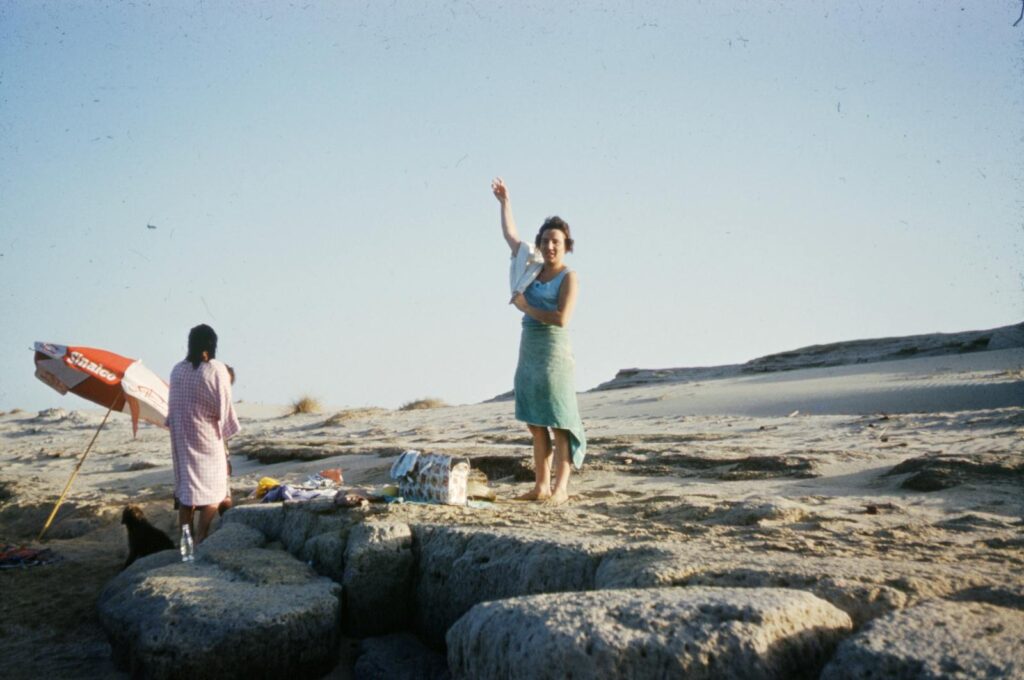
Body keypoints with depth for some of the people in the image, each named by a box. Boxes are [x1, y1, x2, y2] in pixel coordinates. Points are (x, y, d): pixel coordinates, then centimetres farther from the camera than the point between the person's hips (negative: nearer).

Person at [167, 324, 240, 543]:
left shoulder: (177, 370, 1)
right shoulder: (216, 370, -12)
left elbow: (172, 406, 7)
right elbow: (223, 408, -9)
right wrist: (223, 434, 4)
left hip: (182, 438, 5)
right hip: (208, 437, -5)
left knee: (185, 489, 11)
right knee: (211, 492, 3)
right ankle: (200, 541, -5)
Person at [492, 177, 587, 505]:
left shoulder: (569, 277, -5)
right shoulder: (534, 269, 12)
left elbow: (561, 318, -17)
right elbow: (510, 235, 22)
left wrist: (526, 307, -8)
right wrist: (504, 202, 23)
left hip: (554, 352, -7)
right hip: (528, 352, 7)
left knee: (558, 424, -5)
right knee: (536, 425, 8)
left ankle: (560, 488, -2)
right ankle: (540, 486, 13)